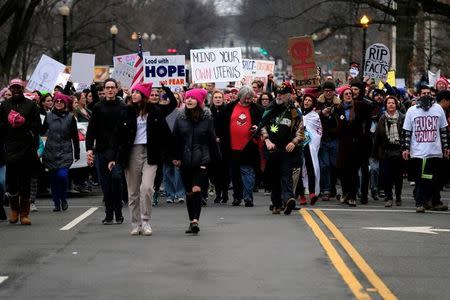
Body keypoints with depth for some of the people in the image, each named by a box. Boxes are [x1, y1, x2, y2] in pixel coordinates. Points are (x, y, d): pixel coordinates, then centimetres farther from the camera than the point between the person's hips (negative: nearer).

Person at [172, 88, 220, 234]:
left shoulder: (207, 118, 0)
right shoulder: (180, 118, 4)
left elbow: (212, 140, 5)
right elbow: (175, 139, 7)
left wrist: (216, 157, 7)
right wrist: (175, 157, 0)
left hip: (202, 160, -3)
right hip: (185, 161, 3)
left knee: (196, 189, -16)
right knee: (189, 192, 9)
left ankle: (195, 220, -20)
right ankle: (192, 221, 20)